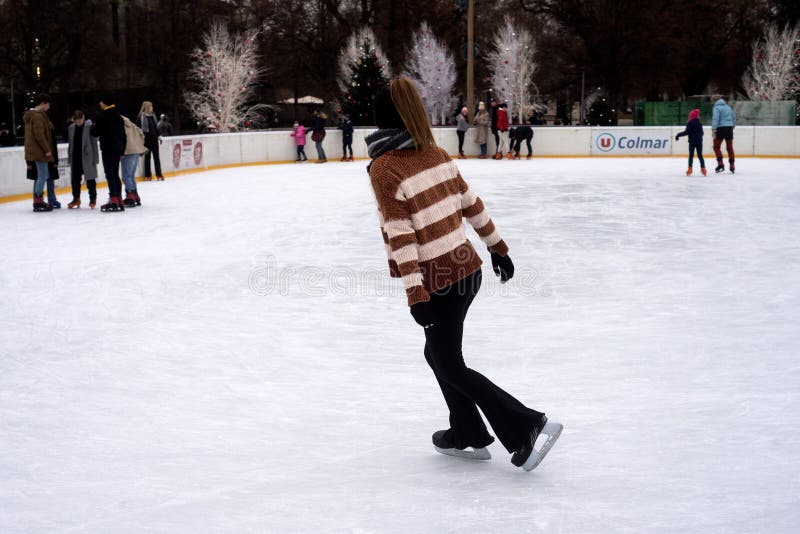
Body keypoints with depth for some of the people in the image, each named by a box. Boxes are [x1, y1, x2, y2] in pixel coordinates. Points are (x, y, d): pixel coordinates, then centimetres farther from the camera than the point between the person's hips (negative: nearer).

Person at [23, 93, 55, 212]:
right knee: (43, 176, -8)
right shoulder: (38, 116, -15)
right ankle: (38, 202, -8)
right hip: (39, 152, -10)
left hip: (33, 152, 10)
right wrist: (47, 149, -17)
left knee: (40, 176, 15)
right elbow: (39, 135, -21)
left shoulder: (31, 115, 18)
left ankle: (37, 201, 19)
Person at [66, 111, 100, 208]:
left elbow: (94, 143, -8)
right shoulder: (71, 128, 5)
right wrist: (69, 157, 11)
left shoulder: (90, 127, -9)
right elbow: (70, 144, 13)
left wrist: (95, 158, -9)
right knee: (75, 178, 9)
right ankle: (76, 198, 21)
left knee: (90, 178, 4)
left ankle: (92, 198, 14)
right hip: (75, 158, 4)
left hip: (87, 157, -4)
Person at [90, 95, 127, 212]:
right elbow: (123, 135, 16)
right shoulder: (118, 116, 13)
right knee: (115, 175, 13)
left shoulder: (103, 116, -12)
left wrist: (92, 127, 13)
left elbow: (95, 132, -10)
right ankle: (119, 200, 14)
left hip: (108, 149, -8)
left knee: (110, 175, -7)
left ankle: (114, 200, -10)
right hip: (118, 149, 8)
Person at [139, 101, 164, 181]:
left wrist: (158, 136, 15)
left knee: (156, 156, 4)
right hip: (147, 138, -5)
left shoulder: (153, 115, 9)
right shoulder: (142, 116, -8)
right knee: (147, 156, 3)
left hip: (154, 137, 5)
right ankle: (148, 175, 9)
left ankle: (159, 174, 10)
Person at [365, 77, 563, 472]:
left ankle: (526, 427, 2)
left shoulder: (383, 168, -15)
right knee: (438, 352, 23)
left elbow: (401, 236, -20)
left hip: (438, 281, -7)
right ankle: (466, 435, 31)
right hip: (466, 267, 7)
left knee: (450, 366, 7)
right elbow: (472, 204, 11)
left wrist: (415, 294, -21)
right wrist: (497, 246, 21)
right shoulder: (435, 153, 4)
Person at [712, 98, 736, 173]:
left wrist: (713, 129, -20)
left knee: (716, 146, 2)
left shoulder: (717, 108, -2)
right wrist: (733, 125, 42)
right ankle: (732, 165, 11)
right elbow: (734, 117, 26)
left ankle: (720, 164, -11)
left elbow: (715, 119, -15)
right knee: (729, 147, 11)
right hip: (729, 129, 6)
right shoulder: (729, 107, 17)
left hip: (721, 128, -6)